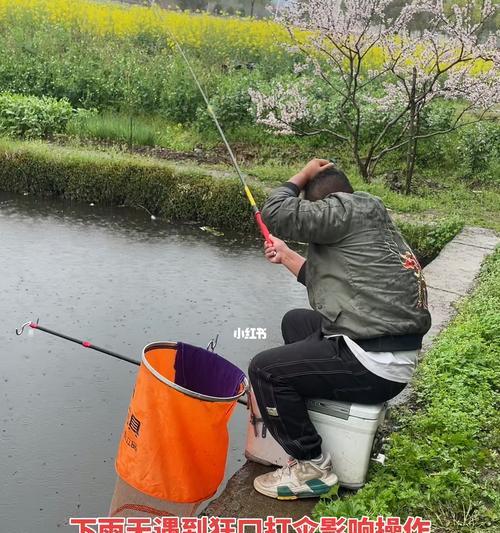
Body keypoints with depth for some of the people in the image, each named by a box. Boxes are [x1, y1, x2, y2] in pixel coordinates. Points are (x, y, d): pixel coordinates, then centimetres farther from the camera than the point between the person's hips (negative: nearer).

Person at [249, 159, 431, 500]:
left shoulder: (349, 209, -12)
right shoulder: (367, 225, 18)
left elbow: (277, 213, -17)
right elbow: (327, 282, 25)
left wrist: (304, 174, 0)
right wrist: (287, 257, 32)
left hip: (373, 365, -11)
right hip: (389, 354, 11)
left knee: (265, 370, -7)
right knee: (296, 321, 25)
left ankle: (312, 466, 0)